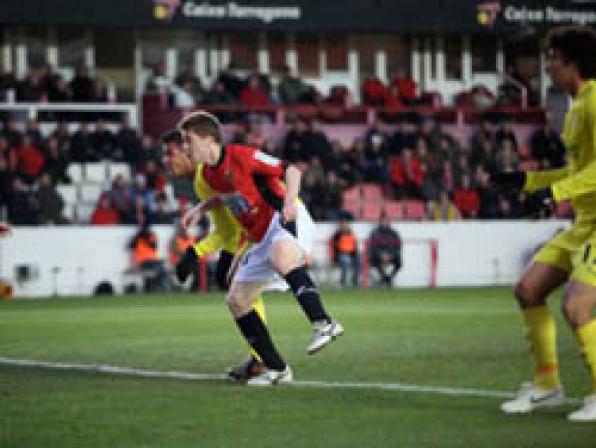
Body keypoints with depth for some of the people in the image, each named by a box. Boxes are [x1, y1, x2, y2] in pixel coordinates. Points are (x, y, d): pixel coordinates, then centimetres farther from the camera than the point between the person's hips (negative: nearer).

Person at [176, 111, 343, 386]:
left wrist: (290, 202, -28)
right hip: (261, 237, 10)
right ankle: (277, 370, 9)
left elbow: (290, 170, -13)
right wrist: (201, 208, 18)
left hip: (285, 220, -10)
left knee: (281, 255, -44)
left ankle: (324, 324, -48)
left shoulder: (242, 156, -14)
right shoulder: (209, 173, 11)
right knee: (236, 300, 4)